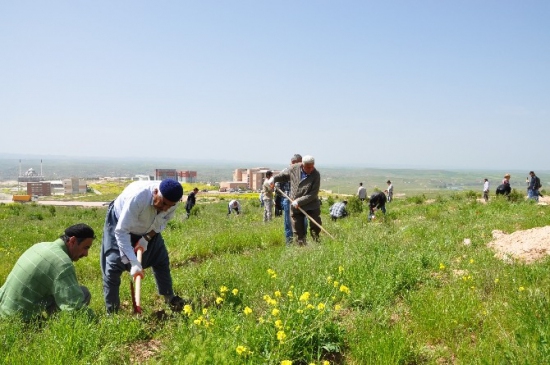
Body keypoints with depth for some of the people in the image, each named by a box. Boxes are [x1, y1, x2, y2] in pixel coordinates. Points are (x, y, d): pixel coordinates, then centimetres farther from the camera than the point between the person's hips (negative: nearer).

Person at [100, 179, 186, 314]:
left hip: (149, 229, 5)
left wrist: (146, 239, -21)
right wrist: (134, 263, -45)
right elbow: (121, 232, -42)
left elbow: (163, 222, -6)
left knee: (161, 260, 8)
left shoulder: (171, 200, -28)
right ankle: (111, 311, 0)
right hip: (119, 224, -5)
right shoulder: (137, 197, -45)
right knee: (114, 265, -12)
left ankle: (170, 299, 26)